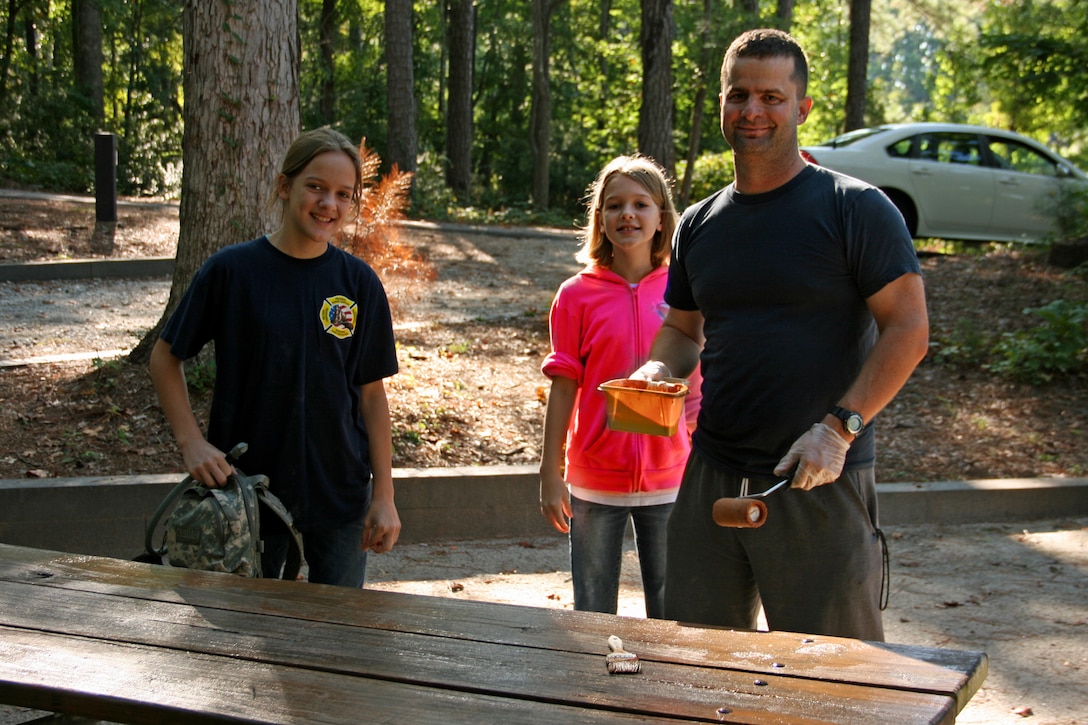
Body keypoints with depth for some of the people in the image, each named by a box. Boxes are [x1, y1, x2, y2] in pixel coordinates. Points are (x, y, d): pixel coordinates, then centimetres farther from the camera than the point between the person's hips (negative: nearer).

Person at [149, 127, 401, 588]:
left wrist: (384, 495, -2)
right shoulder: (231, 270, -8)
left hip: (340, 492, 1)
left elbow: (371, 393, 0)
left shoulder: (359, 283, -2)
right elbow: (165, 357, 1)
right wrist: (191, 442, -10)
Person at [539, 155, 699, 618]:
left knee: (671, 613, 11)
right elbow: (564, 388, -2)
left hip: (668, 477, 1)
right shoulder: (578, 294, -4)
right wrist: (550, 474, -2)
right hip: (594, 480, -1)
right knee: (592, 615, 12)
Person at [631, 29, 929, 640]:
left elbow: (908, 328, -8)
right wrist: (656, 371, 0)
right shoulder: (699, 224, 12)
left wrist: (839, 427, -18)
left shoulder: (856, 209, -5)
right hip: (712, 477, 5)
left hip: (821, 482, -5)